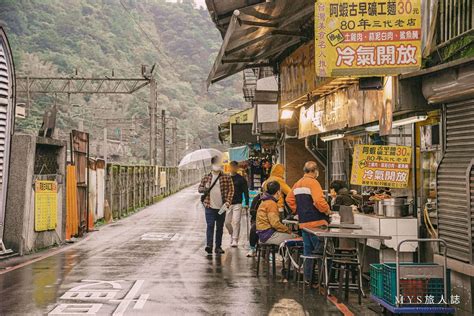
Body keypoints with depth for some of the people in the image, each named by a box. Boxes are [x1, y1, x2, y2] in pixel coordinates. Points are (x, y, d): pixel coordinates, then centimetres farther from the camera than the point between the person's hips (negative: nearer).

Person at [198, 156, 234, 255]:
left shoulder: (226, 178, 2)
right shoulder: (206, 177, 6)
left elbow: (231, 190, 2)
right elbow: (199, 188, 11)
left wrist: (228, 201, -10)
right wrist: (204, 189, -12)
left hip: (221, 207, 1)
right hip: (210, 206, -1)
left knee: (220, 227, 7)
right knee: (210, 225, -11)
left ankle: (218, 247, 15)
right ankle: (209, 245, -16)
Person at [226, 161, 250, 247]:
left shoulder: (241, 179, 1)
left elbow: (245, 192, 2)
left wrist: (247, 203, -3)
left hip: (237, 204, -3)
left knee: (236, 222, -9)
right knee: (227, 222, 6)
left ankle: (235, 240, -4)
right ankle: (232, 234, 32)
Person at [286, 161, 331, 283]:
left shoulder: (297, 184, 14)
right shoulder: (313, 183, -13)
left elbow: (289, 199, 20)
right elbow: (319, 201, -24)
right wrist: (327, 210, -9)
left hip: (303, 222, 9)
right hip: (316, 221, -8)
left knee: (307, 249, 13)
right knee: (320, 248, -2)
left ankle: (307, 277, 17)